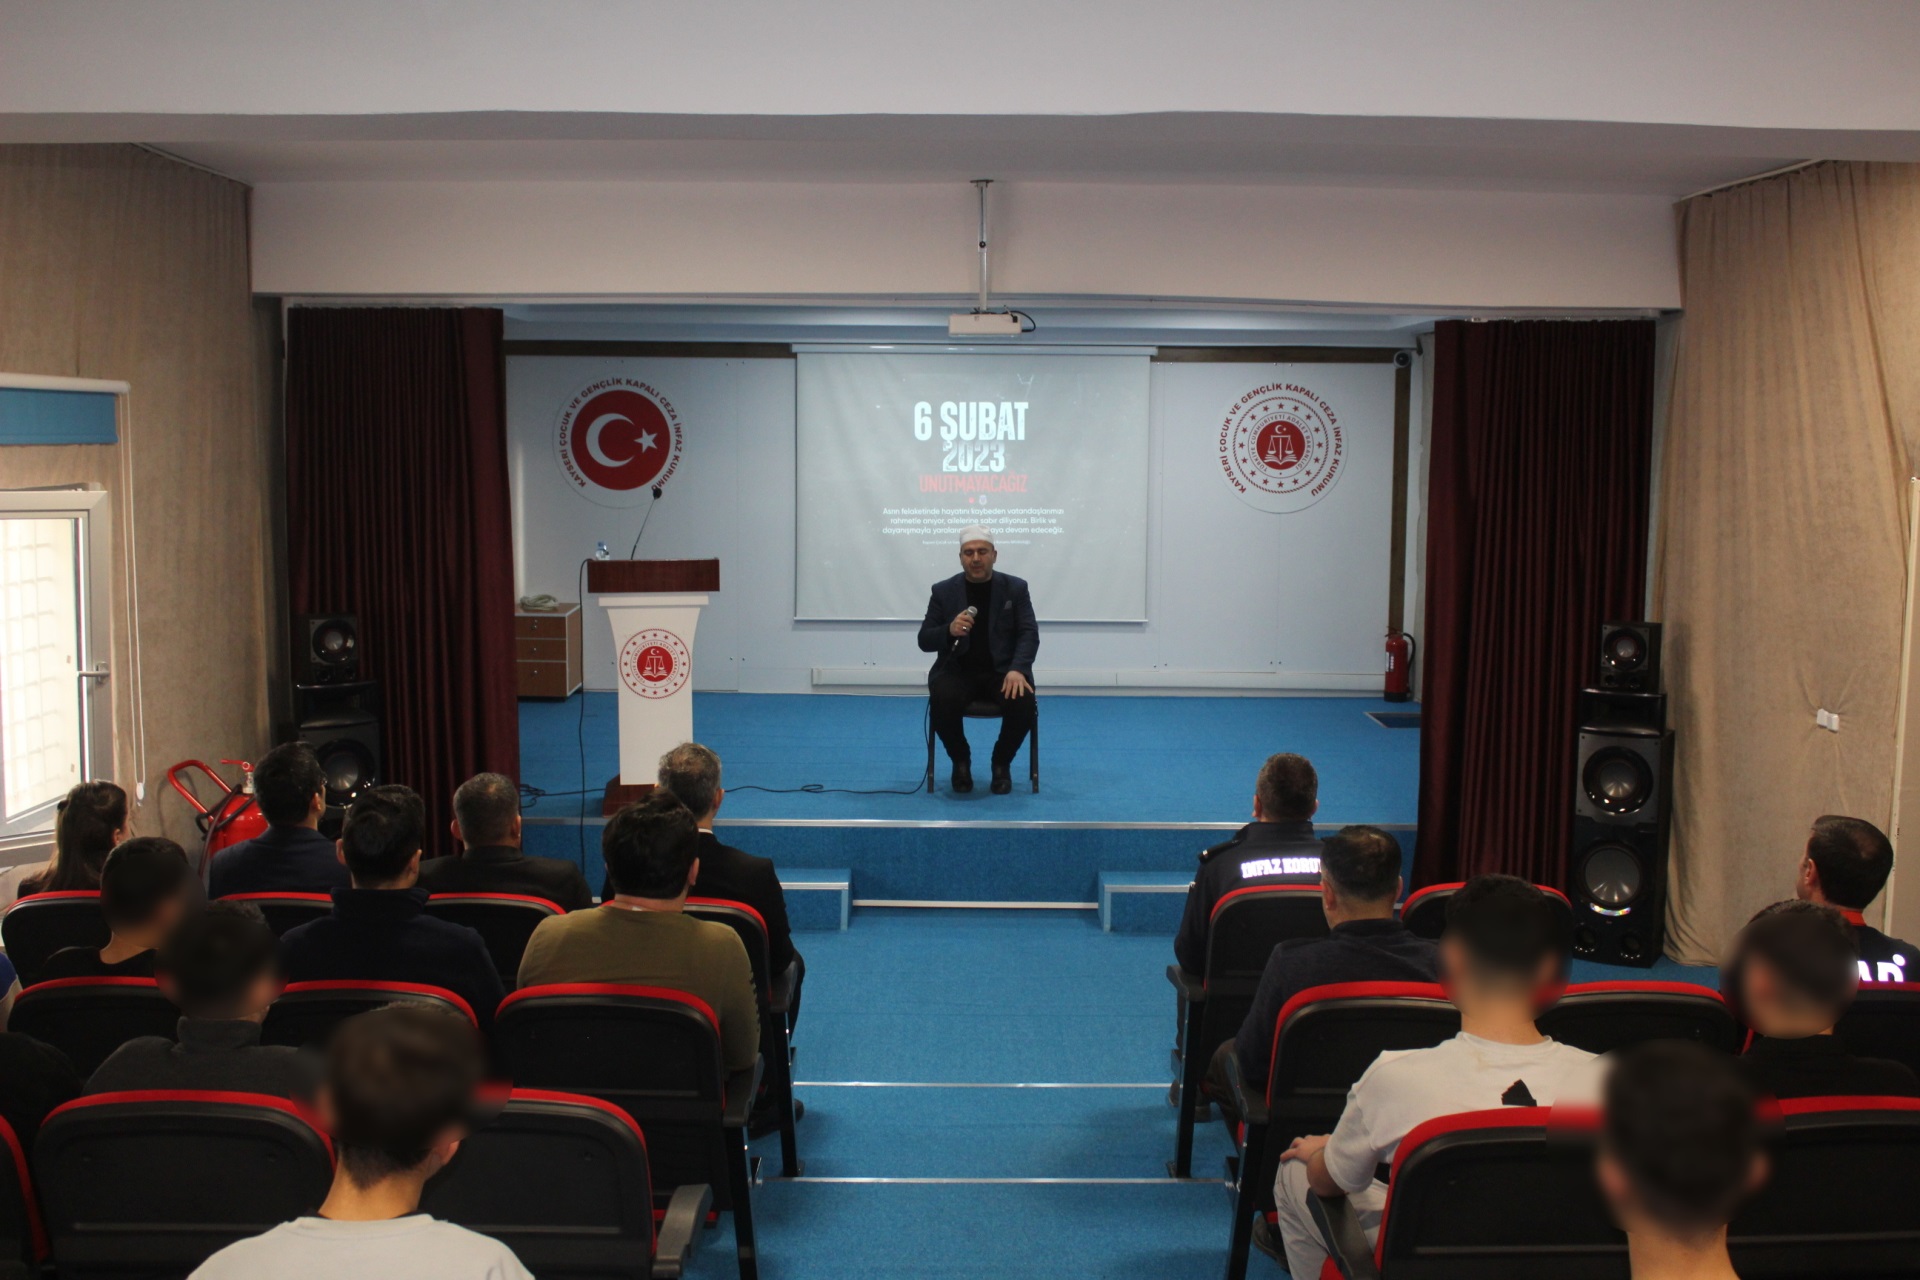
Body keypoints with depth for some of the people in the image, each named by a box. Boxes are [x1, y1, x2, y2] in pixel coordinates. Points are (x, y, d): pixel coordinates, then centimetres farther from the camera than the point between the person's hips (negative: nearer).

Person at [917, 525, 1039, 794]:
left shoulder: (1015, 588, 2)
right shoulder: (943, 591, 2)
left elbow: (1029, 634, -5)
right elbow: (925, 641, 1)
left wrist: (1017, 669, -23)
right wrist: (949, 631, -22)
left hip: (1002, 671, 0)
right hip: (957, 670, 0)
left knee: (1023, 702, -31)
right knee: (944, 701, -33)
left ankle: (1002, 763, -2)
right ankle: (961, 761, -3)